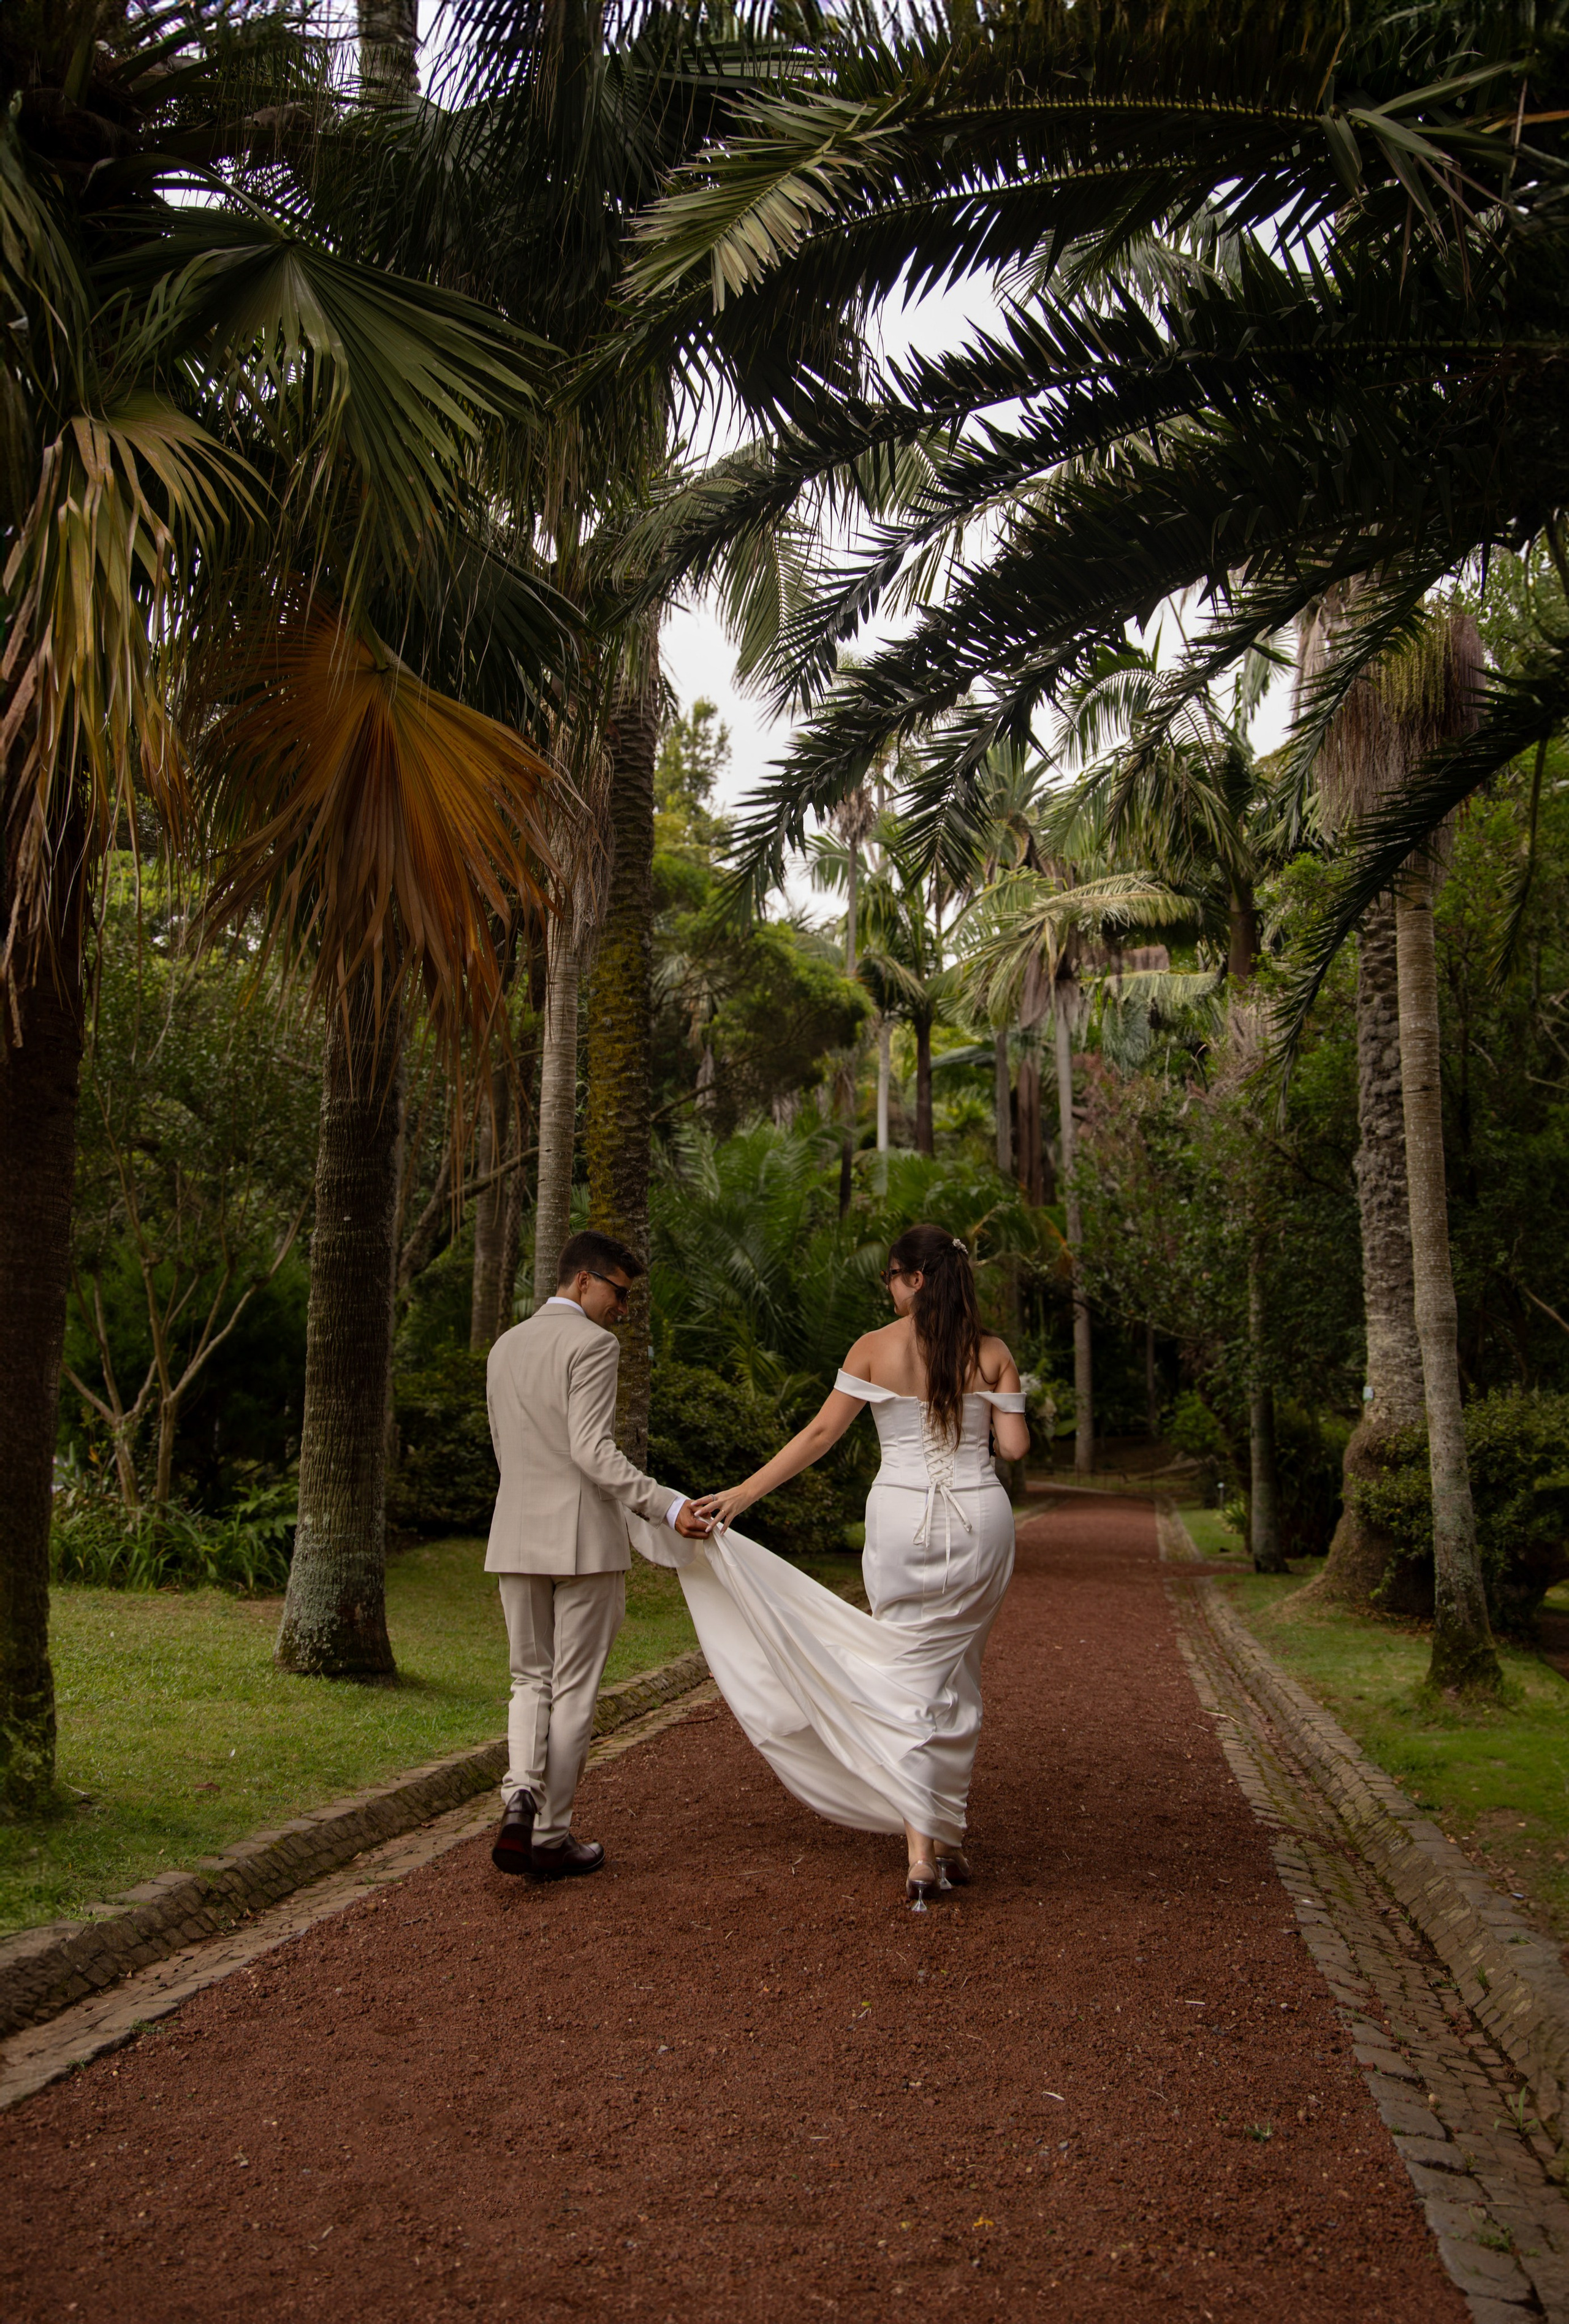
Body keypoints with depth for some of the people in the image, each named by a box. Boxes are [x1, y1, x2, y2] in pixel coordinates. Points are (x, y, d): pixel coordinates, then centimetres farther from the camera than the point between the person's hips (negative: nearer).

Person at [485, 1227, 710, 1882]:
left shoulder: (505, 1347, 13)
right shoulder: (592, 1344, -11)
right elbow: (592, 1450, -21)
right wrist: (666, 1505, -25)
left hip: (517, 1539, 6)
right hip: (584, 1539, -6)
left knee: (531, 1680, 16)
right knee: (572, 1691, 5)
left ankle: (520, 1798, -6)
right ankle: (552, 1838, 12)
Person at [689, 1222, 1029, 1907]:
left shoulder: (875, 1348, -3)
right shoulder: (992, 1352, 1)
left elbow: (820, 1434, -4)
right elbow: (1014, 1446, 0)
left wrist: (741, 1494, 1)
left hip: (901, 1521, -2)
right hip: (981, 1519, 2)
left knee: (908, 1679, 6)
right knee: (957, 1678, 15)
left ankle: (920, 1852, -3)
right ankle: (949, 1839, 22)